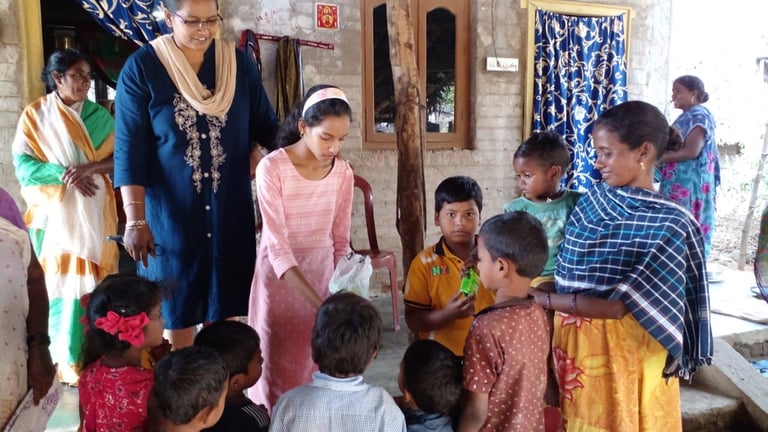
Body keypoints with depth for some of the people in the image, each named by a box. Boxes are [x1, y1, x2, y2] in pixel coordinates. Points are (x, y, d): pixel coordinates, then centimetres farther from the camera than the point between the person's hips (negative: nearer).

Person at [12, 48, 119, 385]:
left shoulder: (98, 115, 8)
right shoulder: (35, 115, 2)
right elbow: (23, 165, -4)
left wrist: (89, 168, -18)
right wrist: (65, 174, -18)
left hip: (95, 214, 2)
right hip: (56, 213, -2)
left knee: (95, 279, 2)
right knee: (67, 282, -2)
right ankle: (70, 357, 9)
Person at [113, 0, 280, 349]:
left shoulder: (239, 63, 2)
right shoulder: (141, 67, -7)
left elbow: (265, 127, 6)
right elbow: (130, 149, -9)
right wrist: (135, 220, -15)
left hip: (230, 210, 3)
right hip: (170, 212, -2)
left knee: (224, 306, 13)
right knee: (177, 308, 10)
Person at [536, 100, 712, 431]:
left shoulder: (669, 224, -17)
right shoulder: (593, 199, 2)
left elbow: (619, 305, -22)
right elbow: (566, 276, 6)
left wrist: (539, 298, -23)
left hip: (622, 352, -5)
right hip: (572, 340, 5)